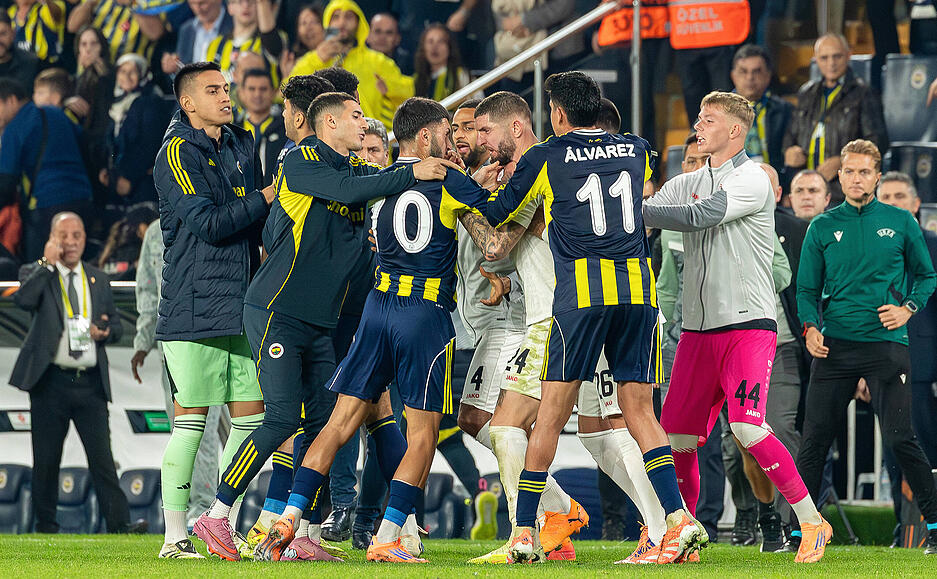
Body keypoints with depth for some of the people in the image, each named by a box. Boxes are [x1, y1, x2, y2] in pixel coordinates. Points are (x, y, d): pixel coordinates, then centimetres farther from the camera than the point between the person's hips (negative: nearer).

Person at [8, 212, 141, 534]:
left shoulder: (98, 280, 15)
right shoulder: (36, 274, 4)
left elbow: (116, 324, 20)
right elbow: (23, 300, -18)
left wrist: (106, 331, -3)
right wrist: (47, 264, -15)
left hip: (90, 384, 2)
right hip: (51, 383, -2)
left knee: (102, 458, -6)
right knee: (46, 460, 4)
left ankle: (120, 525, -12)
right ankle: (45, 526, 14)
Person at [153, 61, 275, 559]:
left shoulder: (240, 146, 16)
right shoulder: (177, 153, -6)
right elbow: (209, 224, -15)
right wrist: (266, 198, -10)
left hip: (240, 307, 7)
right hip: (193, 307, -7)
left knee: (250, 419, 5)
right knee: (189, 423, -6)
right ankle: (175, 537, -2)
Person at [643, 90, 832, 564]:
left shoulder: (752, 180, -7)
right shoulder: (687, 184, 16)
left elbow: (697, 217, -19)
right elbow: (649, 215, 10)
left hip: (748, 324, -7)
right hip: (697, 329, 7)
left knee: (746, 426, -20)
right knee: (677, 436, 2)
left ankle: (811, 521, -10)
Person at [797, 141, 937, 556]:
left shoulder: (901, 223, 6)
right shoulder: (822, 228, 8)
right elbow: (807, 289, 11)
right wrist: (811, 327, -6)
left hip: (885, 345, -2)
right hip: (835, 346, 2)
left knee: (899, 437, -8)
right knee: (814, 439, 0)